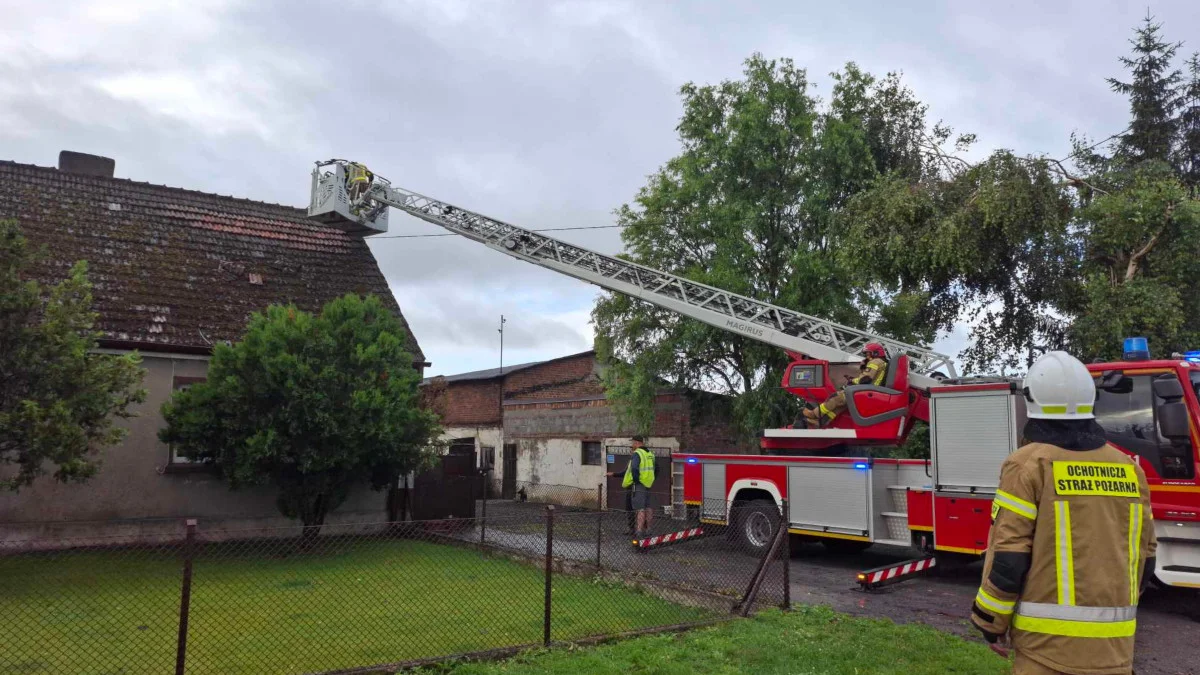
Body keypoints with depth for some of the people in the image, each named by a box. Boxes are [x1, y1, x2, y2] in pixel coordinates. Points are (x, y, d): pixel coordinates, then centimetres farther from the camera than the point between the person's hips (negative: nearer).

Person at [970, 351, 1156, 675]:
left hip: (1049, 640, -5)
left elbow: (1008, 555, -12)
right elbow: (1144, 554, 13)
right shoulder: (1129, 468, 7)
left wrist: (992, 622, -2)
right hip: (1113, 643, 5)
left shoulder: (1029, 464, -10)